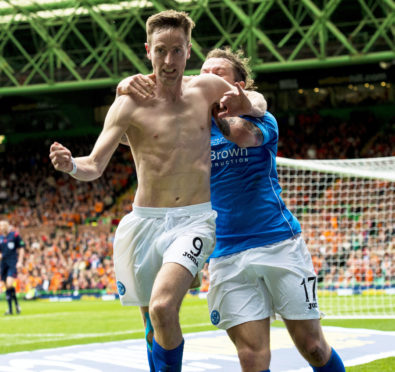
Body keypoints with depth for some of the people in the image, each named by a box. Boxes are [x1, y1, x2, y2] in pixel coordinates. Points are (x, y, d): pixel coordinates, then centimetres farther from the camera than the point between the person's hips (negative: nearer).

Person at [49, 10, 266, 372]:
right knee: (155, 328, 11)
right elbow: (95, 166, -7)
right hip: (146, 221, 1)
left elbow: (259, 101, 20)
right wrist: (70, 164, -30)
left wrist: (246, 106, -5)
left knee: (163, 308, -25)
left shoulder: (207, 88, 2)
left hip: (196, 219, -1)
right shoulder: (129, 104, -4)